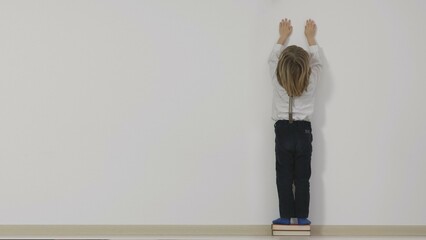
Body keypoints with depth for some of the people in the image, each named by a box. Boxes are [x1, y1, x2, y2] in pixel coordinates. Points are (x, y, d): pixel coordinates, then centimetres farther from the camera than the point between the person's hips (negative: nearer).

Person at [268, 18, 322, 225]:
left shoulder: (278, 81, -11)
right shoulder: (310, 82, -11)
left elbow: (272, 58, 6)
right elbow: (316, 61, 7)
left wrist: (283, 36, 18)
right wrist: (310, 37, 19)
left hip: (283, 131, 0)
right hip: (303, 131, 0)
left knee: (284, 177, 5)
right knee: (302, 177, 6)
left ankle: (285, 216, 6)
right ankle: (302, 217, 8)